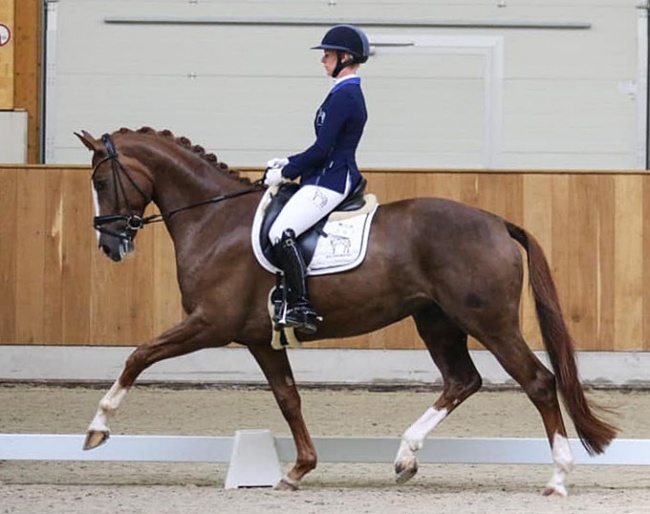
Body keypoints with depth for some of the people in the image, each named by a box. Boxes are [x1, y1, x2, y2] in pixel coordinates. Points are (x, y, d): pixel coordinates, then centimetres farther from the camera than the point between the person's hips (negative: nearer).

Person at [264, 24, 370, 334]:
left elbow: (322, 150, -19)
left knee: (281, 233, -25)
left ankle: (302, 309, -27)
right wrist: (288, 163, 14)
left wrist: (285, 173, -9)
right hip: (332, 177, 12)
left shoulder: (344, 96, -16)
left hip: (330, 181, -12)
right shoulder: (349, 93, 17)